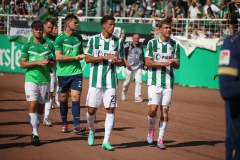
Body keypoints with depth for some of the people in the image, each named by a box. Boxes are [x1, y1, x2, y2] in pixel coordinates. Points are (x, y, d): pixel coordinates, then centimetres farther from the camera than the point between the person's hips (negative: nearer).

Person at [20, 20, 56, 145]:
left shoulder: (49, 45, 9)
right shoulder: (27, 46, 5)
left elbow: (54, 64, 12)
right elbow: (22, 64, -1)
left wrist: (48, 62, -11)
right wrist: (38, 62, -13)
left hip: (45, 80, 2)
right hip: (31, 80, -2)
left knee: (40, 108, 7)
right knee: (32, 106, -13)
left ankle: (34, 132, 19)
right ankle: (35, 134, -14)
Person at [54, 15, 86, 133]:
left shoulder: (79, 37, 11)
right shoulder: (60, 38, -6)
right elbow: (58, 57, -14)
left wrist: (82, 56, 0)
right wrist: (75, 57, -14)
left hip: (76, 71, 3)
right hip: (63, 73, -3)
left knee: (76, 97, -8)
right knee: (64, 98, 6)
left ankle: (77, 125, -11)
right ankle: (64, 124, 19)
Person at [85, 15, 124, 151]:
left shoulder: (118, 41, 6)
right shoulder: (94, 39, 0)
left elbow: (121, 62, 12)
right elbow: (87, 59, -4)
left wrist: (116, 61, -12)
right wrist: (105, 57, -13)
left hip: (111, 81, 1)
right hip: (96, 80, -1)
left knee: (111, 110, -5)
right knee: (91, 110, 1)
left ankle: (106, 141, 0)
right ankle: (92, 131, 31)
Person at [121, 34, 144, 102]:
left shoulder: (140, 46, 8)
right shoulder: (127, 46, -6)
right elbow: (123, 55, -5)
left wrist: (144, 63, 15)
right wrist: (126, 62, -18)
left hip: (138, 67, 3)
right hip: (130, 66, -3)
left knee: (139, 81, -9)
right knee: (127, 81, 5)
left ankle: (137, 97, -7)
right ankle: (123, 94, 28)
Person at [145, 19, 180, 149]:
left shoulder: (175, 45, 8)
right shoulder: (152, 43, 0)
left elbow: (177, 65, 10)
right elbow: (147, 62, -6)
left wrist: (174, 62, -14)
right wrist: (165, 63, -14)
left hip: (168, 82, 3)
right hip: (154, 81, -3)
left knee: (165, 111, 1)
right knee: (153, 108, -13)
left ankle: (160, 139, 9)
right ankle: (151, 129, 16)